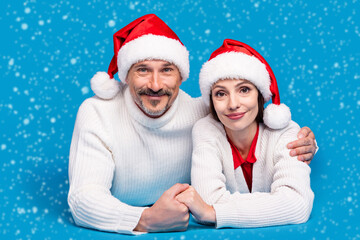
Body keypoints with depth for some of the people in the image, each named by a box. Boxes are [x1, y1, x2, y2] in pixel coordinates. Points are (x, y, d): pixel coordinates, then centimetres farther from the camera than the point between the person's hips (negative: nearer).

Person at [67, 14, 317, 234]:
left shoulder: (203, 113, -9)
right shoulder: (97, 113, -15)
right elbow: (83, 198, -25)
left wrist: (303, 145, -17)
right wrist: (145, 220, -42)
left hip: (182, 229, 3)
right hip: (114, 233, -2)